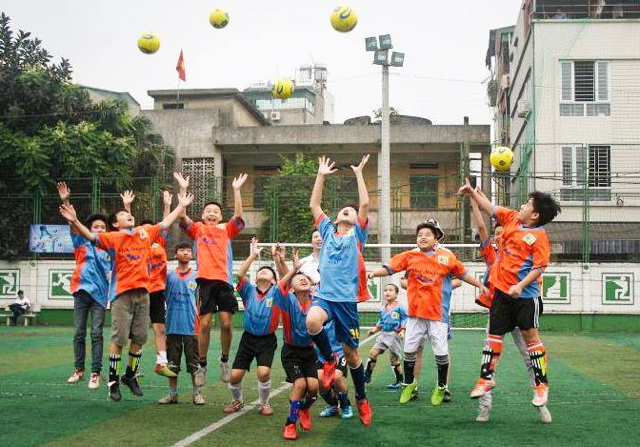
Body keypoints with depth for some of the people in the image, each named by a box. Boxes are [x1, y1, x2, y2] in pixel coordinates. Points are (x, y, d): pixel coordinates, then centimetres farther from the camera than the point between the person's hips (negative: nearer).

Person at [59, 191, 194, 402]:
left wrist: (181, 206, 30)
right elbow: (90, 236, -12)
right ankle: (113, 381, 6)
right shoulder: (113, 237, 0)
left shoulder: (145, 232, 14)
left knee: (139, 338, 8)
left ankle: (130, 376, 23)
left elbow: (165, 223, 25)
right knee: (119, 339, -3)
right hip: (122, 293, -4)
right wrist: (74, 221, -28)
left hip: (143, 292, 4)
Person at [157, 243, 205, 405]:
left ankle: (197, 393, 9)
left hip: (192, 326, -1)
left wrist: (201, 323, 2)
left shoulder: (197, 276, 5)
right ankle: (172, 393, 15)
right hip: (173, 325, 1)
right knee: (172, 363, 7)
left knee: (194, 362, 2)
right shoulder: (169, 275, 6)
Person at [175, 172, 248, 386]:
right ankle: (202, 365, 10)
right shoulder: (197, 229, 14)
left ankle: (225, 360, 15)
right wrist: (183, 189, -4)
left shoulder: (227, 230, 15)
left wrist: (236, 190, -3)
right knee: (205, 324, -3)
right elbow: (182, 217, 1)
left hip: (224, 280, 1)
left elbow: (239, 216, 1)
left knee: (226, 323, -4)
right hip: (205, 280, 0)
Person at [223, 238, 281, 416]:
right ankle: (237, 400, 29)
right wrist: (253, 255, -16)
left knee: (263, 372, -20)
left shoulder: (276, 292, -1)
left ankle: (264, 403, 7)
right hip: (248, 338, 2)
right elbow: (240, 274, -13)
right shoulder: (249, 290, 2)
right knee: (235, 375, -2)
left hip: (267, 340, -2)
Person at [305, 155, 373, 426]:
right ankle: (329, 359, -4)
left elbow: (364, 204, -3)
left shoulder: (357, 234, 9)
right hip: (324, 295, 2)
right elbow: (314, 205, 14)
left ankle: (361, 399, 23)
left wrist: (359, 173, 0)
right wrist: (321, 175, 14)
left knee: (351, 352, 3)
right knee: (312, 321, -32)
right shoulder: (328, 231, 17)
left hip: (347, 299, -2)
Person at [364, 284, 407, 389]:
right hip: (383, 334, 6)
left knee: (394, 359, 1)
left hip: (394, 335, -6)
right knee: (373, 352, -5)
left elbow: (405, 320, -8)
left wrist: (402, 331, -20)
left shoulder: (400, 307, -9)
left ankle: (400, 381, 17)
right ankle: (367, 375, 5)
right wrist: (375, 329, 9)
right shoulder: (383, 309, 9)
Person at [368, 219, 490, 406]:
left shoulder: (447, 257, 0)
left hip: (438, 314, -1)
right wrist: (373, 273, -21)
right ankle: (409, 384, 27)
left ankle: (441, 387, 21)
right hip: (415, 313, 1)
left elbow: (462, 274, 13)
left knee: (441, 352, 0)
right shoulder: (409, 256, 1)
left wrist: (480, 285, 20)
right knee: (409, 350, 6)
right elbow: (389, 268, -5)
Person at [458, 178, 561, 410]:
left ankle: (541, 384, 13)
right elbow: (490, 208, 17)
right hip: (501, 289, 6)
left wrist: (520, 285, -26)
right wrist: (472, 192, 10)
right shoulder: (511, 217, 6)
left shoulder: (539, 236, -14)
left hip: (524, 294, -6)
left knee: (530, 335, 1)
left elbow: (539, 267, -18)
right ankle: (486, 378, 20)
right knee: (494, 334, 10)